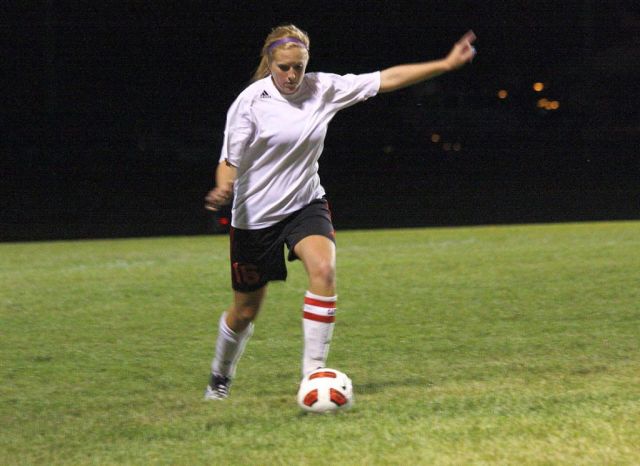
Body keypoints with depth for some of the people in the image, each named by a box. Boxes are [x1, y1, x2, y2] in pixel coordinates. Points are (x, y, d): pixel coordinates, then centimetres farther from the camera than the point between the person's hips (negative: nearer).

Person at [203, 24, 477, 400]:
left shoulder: (322, 89, -5)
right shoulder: (251, 102, -15)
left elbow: (387, 79, -2)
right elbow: (230, 161, -13)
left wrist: (446, 64, -6)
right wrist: (223, 189, -36)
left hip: (306, 203, 2)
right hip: (255, 215, -2)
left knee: (324, 270, -28)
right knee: (245, 312, 6)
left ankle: (313, 372, -22)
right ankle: (221, 376, 37)